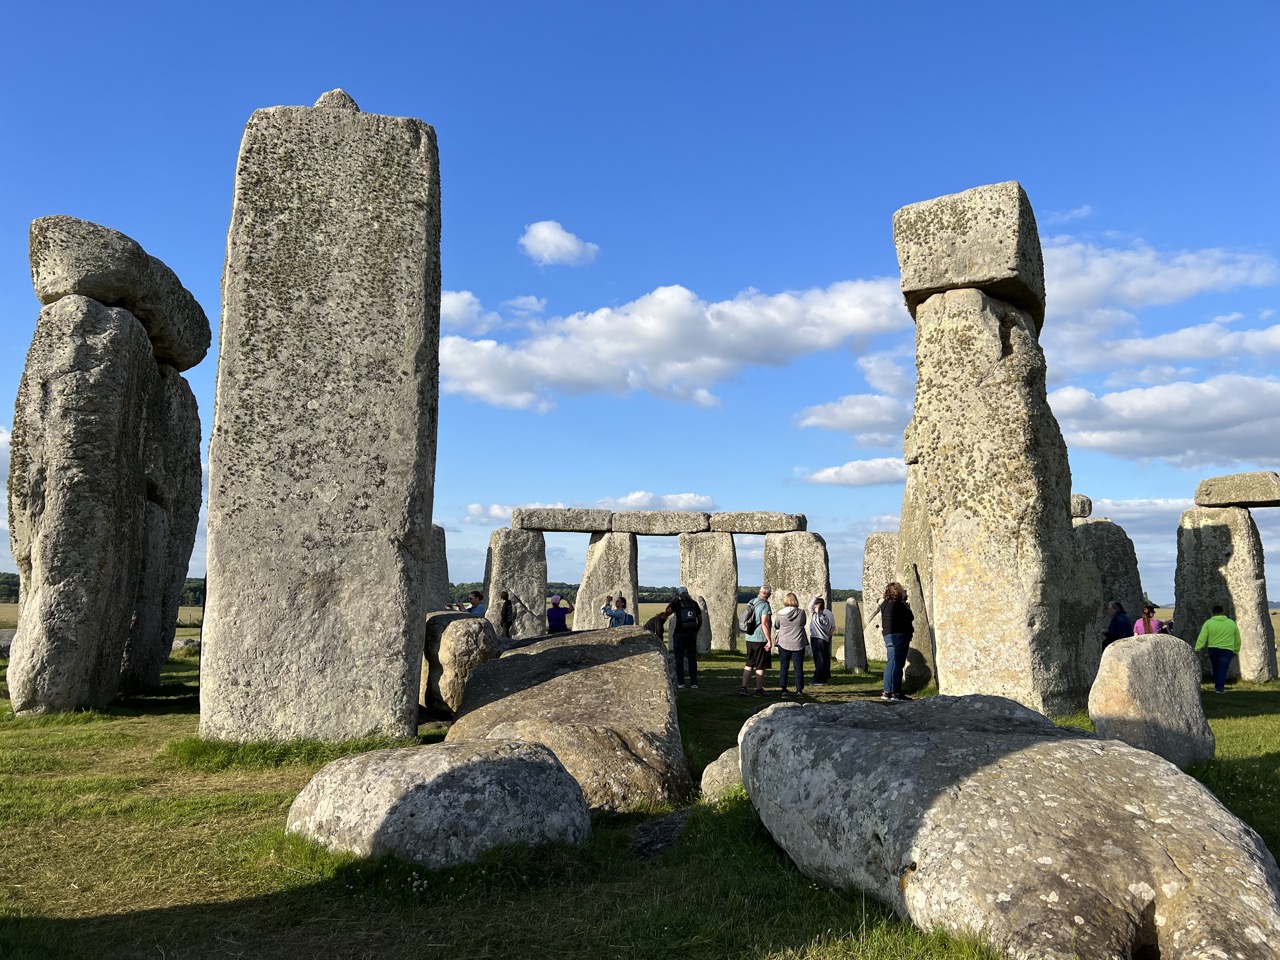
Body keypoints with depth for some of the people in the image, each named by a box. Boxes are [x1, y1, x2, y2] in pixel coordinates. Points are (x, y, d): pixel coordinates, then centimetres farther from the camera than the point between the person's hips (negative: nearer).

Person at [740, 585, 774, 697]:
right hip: (761, 639, -7)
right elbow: (764, 624, -20)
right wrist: (769, 640, -16)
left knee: (749, 664, 13)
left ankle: (744, 688, 9)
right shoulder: (765, 605, -14)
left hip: (749, 638, 7)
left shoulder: (750, 603, 9)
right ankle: (759, 690, 10)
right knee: (760, 666, 4)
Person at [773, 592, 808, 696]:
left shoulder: (780, 614, -8)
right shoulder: (801, 613, -9)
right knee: (798, 668, 8)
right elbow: (803, 624, 8)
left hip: (783, 644, 0)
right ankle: (799, 690, 8)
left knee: (783, 667, 9)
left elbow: (776, 626, 6)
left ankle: (783, 689, 8)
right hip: (798, 644, 0)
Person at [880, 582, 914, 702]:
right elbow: (911, 617, -10)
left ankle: (887, 692, 16)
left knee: (890, 664, 13)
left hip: (888, 636, 9)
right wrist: (907, 607, 9)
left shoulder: (884, 604, 11)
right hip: (899, 636, -9)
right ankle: (896, 693, -7)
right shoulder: (898, 604, -15)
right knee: (898, 664, -7)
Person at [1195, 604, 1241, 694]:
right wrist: (1236, 651, 25)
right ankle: (1219, 688, -10)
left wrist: (1197, 649, -9)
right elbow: (1237, 640, 15)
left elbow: (1202, 637, -9)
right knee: (1222, 669, -4)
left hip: (1212, 649, 1)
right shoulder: (1232, 623, 7)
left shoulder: (1208, 623, -1)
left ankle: (1217, 685, 26)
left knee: (1216, 668, 16)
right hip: (1227, 650, -1)